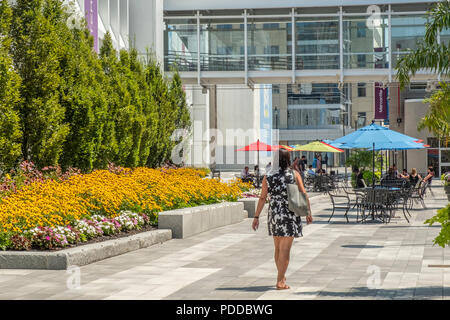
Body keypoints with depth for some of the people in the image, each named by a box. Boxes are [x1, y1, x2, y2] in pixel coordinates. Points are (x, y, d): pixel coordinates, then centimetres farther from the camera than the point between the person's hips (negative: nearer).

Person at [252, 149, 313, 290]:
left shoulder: (268, 176, 0)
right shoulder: (294, 174, -4)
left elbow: (262, 198, -1)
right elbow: (303, 194, -3)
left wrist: (256, 217, 3)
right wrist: (308, 212, 7)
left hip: (274, 215, 3)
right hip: (290, 215, -3)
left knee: (278, 248, 19)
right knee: (285, 250, -2)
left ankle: (281, 277, 32)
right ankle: (280, 281, -5)